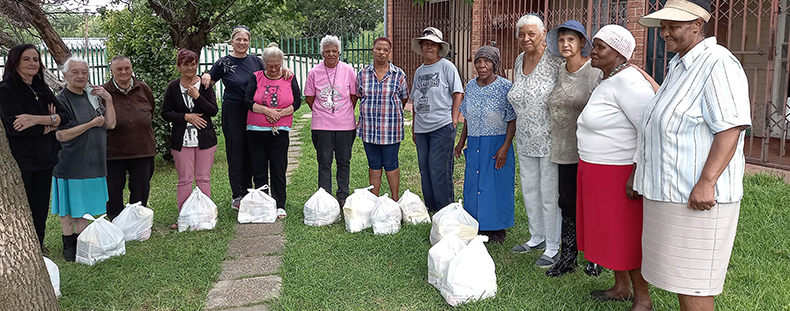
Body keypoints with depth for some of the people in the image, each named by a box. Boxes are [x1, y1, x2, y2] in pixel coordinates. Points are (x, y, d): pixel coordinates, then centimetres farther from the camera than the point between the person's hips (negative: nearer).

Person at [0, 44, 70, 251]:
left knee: (40, 207, 13)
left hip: (44, 157, 6)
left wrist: (37, 119, -19)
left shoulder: (41, 89, 11)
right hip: (20, 160, -6)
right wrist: (50, 124, -7)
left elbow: (64, 115, -2)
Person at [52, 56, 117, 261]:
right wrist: (92, 124, -14)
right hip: (70, 163, -5)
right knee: (68, 207, 4)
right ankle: (68, 245, 16)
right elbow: (61, 135, -16)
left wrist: (108, 100, -5)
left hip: (92, 161, 5)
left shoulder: (93, 96, 9)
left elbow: (110, 124, 4)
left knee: (83, 204, 12)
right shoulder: (62, 100, -9)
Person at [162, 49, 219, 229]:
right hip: (182, 140, 0)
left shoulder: (205, 85, 1)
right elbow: (165, 113, 3)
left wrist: (197, 97, -16)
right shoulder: (173, 87, 3)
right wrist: (186, 116, -10)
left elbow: (214, 111, -5)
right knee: (184, 180, 2)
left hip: (205, 139, 0)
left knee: (203, 178, 6)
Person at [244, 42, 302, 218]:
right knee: (259, 170, 5)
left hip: (279, 131, -1)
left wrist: (280, 113, -11)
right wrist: (266, 111, -13)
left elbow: (297, 101, 1)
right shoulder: (256, 77, 5)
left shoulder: (289, 79, 7)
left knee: (279, 169, 1)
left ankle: (279, 206, 9)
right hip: (256, 131, 1)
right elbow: (247, 101, -3)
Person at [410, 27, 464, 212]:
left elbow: (458, 94, -5)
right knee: (424, 169, 10)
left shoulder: (447, 66, -2)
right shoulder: (419, 71, 16)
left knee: (439, 169, -6)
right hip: (421, 128, 7)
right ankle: (430, 207, 22)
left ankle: (446, 209, 6)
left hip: (442, 126, -6)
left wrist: (454, 120, -12)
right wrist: (414, 127, 18)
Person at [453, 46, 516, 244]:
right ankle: (478, 226, 24)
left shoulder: (506, 87, -9)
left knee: (497, 184, 1)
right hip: (475, 144, 5)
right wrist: (462, 142, 15)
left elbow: (513, 121, -10)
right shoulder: (471, 86, 7)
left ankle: (498, 229, 15)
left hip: (497, 144, -5)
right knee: (473, 183, 9)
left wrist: (505, 147, -17)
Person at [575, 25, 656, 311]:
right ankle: (622, 288, 34)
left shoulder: (627, 82, -19)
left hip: (620, 175, -10)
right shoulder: (608, 81, 13)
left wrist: (638, 174, -25)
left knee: (627, 236, 1)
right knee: (609, 231, 18)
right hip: (598, 170, 10)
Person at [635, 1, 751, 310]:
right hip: (671, 191, 10)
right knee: (679, 272, 18)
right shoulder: (680, 66, 15)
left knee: (691, 282, -1)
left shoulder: (717, 64, -16)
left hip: (697, 196, -10)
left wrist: (706, 182, -28)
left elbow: (730, 129, -23)